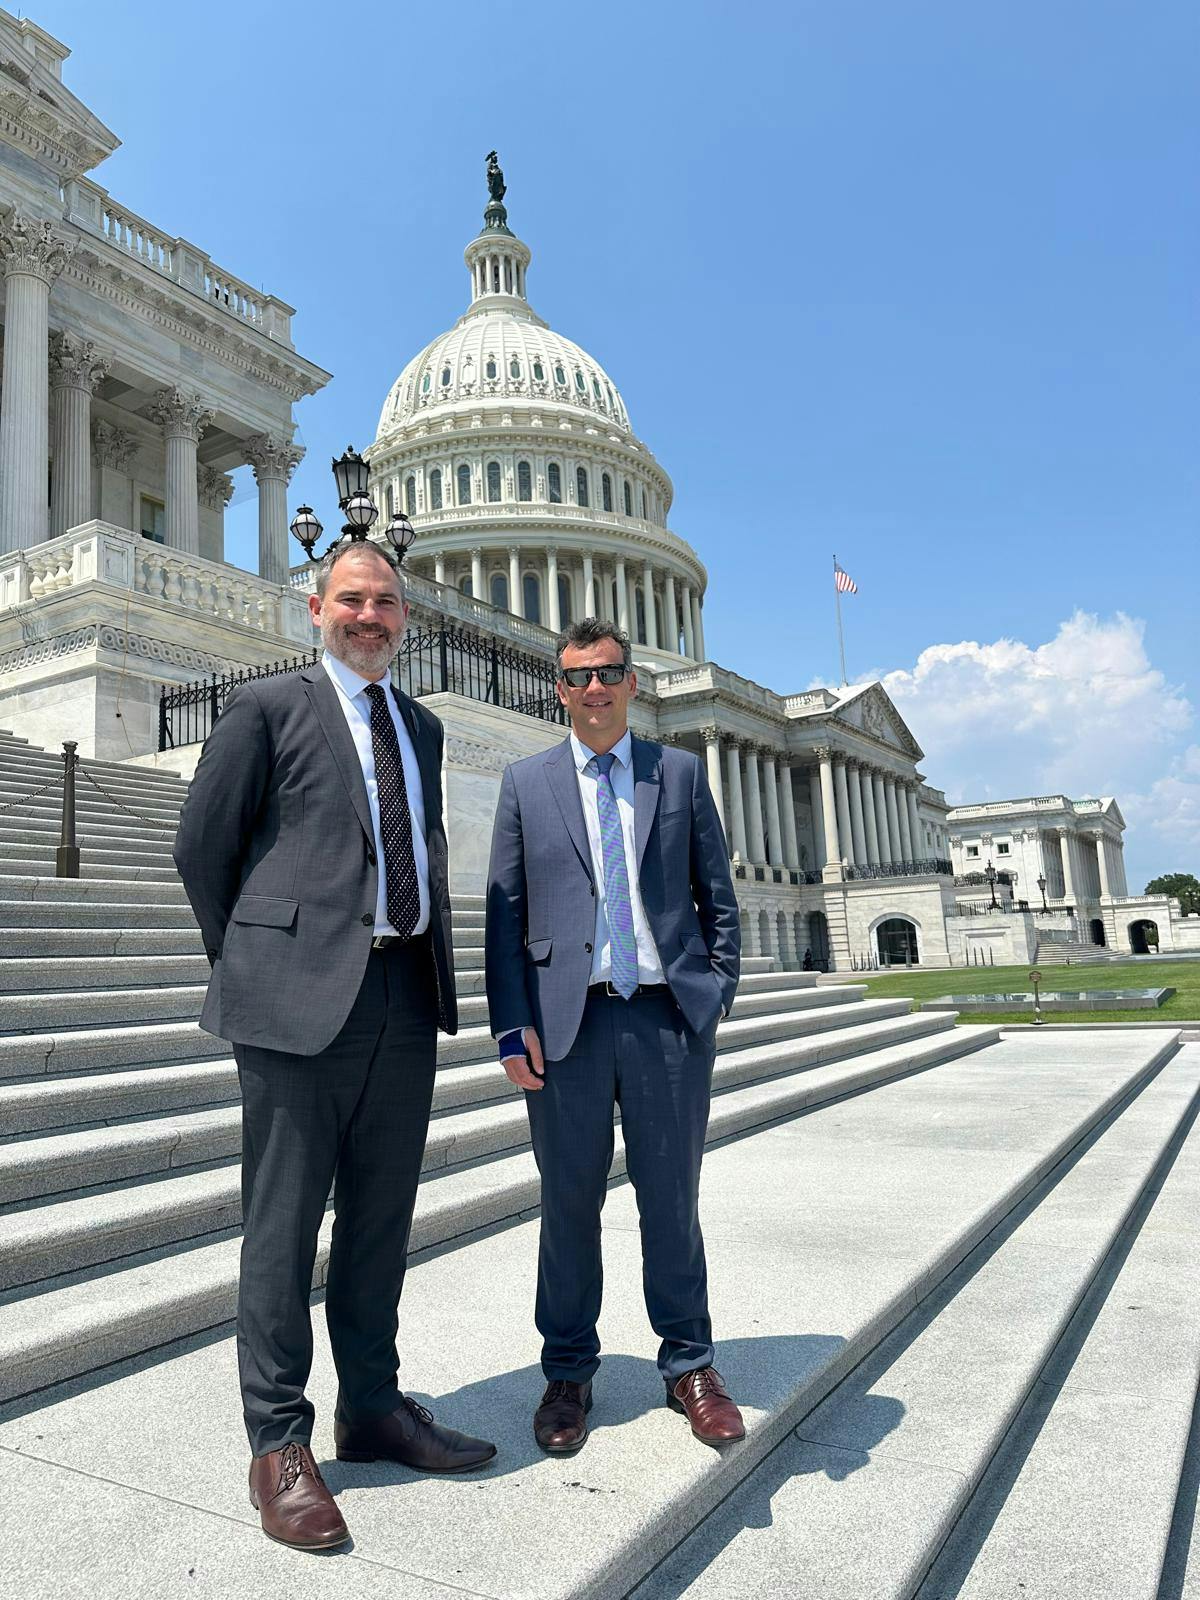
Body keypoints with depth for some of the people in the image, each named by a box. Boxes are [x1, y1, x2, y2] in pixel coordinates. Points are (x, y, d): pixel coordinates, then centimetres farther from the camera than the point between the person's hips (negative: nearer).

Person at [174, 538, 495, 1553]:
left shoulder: (423, 727, 18)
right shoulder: (268, 708, 1)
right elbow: (203, 843, 2)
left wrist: (433, 959, 13)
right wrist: (250, 960, 5)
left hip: (408, 993, 6)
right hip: (305, 995, -5)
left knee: (382, 1217, 15)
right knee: (283, 1222, 4)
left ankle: (373, 1408, 31)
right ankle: (279, 1443, 19)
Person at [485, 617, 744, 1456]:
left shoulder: (681, 771, 10)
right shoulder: (526, 783, 8)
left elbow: (717, 895, 10)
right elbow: (505, 913, 4)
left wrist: (718, 994, 0)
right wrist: (513, 1025, -4)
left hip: (669, 1015, 1)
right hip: (567, 1020, 0)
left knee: (672, 1196, 11)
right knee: (570, 1202, 10)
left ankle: (689, 1364, 28)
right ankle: (569, 1372, 27)